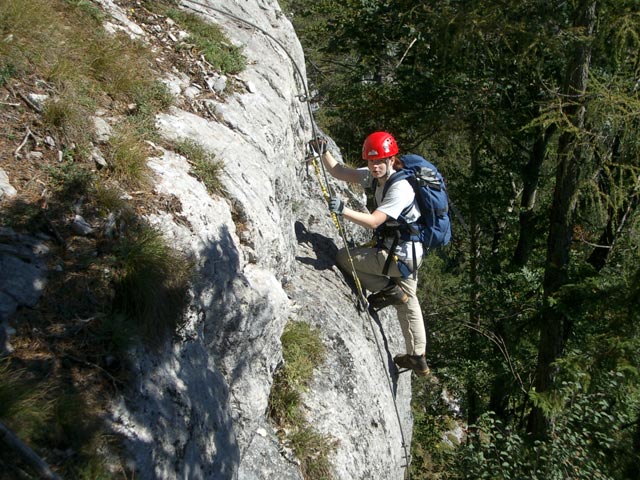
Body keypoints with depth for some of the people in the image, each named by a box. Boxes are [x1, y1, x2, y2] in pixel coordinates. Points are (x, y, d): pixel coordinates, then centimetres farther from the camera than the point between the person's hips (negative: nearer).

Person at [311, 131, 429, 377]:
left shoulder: (400, 188, -25)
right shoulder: (374, 176, 1)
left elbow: (373, 221, -33)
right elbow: (339, 172, 1)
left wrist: (343, 210, -43)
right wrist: (323, 152, -13)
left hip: (399, 256, -10)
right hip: (408, 254, 10)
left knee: (344, 258, -2)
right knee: (408, 302, 20)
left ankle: (389, 290, 2)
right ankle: (418, 358, 32)